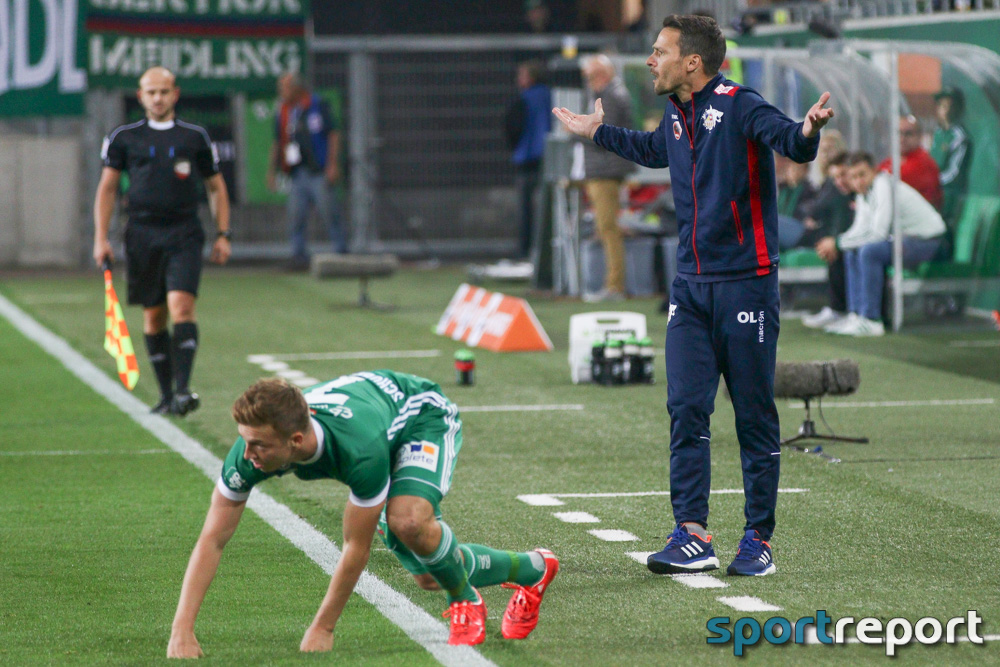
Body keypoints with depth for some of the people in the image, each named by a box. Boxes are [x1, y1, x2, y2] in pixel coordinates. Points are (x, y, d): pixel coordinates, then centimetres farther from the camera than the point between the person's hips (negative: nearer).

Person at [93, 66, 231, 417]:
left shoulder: (195, 137, 7)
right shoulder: (124, 138, 7)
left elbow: (216, 187, 15)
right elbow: (107, 188, 11)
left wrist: (222, 235, 8)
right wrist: (101, 238, 3)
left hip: (184, 233, -2)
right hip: (142, 235, 2)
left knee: (181, 305, -18)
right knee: (153, 316, 5)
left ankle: (183, 390, -22)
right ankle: (166, 395, 13)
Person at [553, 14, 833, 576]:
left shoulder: (738, 106, -12)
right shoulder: (676, 118, 11)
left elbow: (791, 142, -30)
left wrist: (807, 131, -52)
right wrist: (599, 132, 45)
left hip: (746, 284, -7)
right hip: (691, 286, 7)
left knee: (754, 415, 2)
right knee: (687, 409, -2)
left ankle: (759, 540, 10)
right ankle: (693, 537, -2)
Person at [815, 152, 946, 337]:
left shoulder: (883, 187, -20)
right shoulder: (864, 192, 9)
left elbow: (878, 234, -26)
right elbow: (860, 230, 11)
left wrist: (838, 242, -19)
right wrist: (835, 243, -9)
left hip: (927, 241, -10)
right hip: (905, 237, 10)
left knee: (869, 251, -28)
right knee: (852, 254, 6)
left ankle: (870, 320, -26)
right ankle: (856, 315, 3)